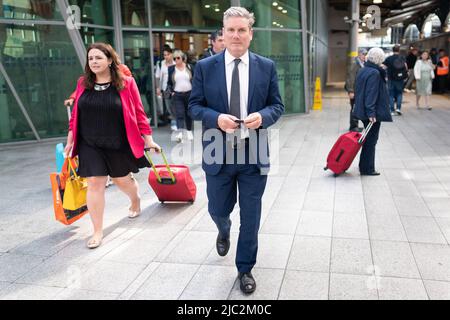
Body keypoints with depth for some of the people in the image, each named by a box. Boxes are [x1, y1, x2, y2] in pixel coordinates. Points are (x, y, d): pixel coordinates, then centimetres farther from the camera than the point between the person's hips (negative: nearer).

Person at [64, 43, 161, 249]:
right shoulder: (83, 83, 1)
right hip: (90, 145, 2)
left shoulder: (126, 83, -8)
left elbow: (138, 113, -5)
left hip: (119, 144, -2)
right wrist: (70, 139, 10)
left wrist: (148, 139, -5)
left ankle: (136, 201, 51)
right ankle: (98, 231, 11)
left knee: (121, 180, 16)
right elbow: (76, 113, 9)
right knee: (94, 184, -1)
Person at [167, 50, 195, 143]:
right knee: (179, 114, -12)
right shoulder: (171, 69, 5)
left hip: (189, 94, 1)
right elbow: (169, 83, 11)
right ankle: (180, 133, -23)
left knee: (188, 114, 11)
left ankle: (189, 131, 27)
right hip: (177, 95, -1)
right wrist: (171, 91, -2)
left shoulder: (189, 67, 3)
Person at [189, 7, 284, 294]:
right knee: (218, 209, 15)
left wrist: (262, 116, -18)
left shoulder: (267, 67, 0)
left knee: (250, 216, 8)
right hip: (219, 153, 0)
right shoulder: (205, 67, -1)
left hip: (253, 153, 0)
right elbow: (195, 106, 1)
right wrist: (216, 118, -19)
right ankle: (224, 231, 54)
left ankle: (245, 269, 28)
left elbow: (277, 105, 4)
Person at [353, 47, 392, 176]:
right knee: (371, 140, -1)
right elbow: (371, 94, -24)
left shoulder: (363, 71, 11)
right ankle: (367, 169, 6)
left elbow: (357, 90, 18)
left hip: (362, 111, 10)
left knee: (369, 139, 19)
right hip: (373, 113, -9)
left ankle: (364, 166, 27)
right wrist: (371, 113, -25)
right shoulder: (374, 73, -17)